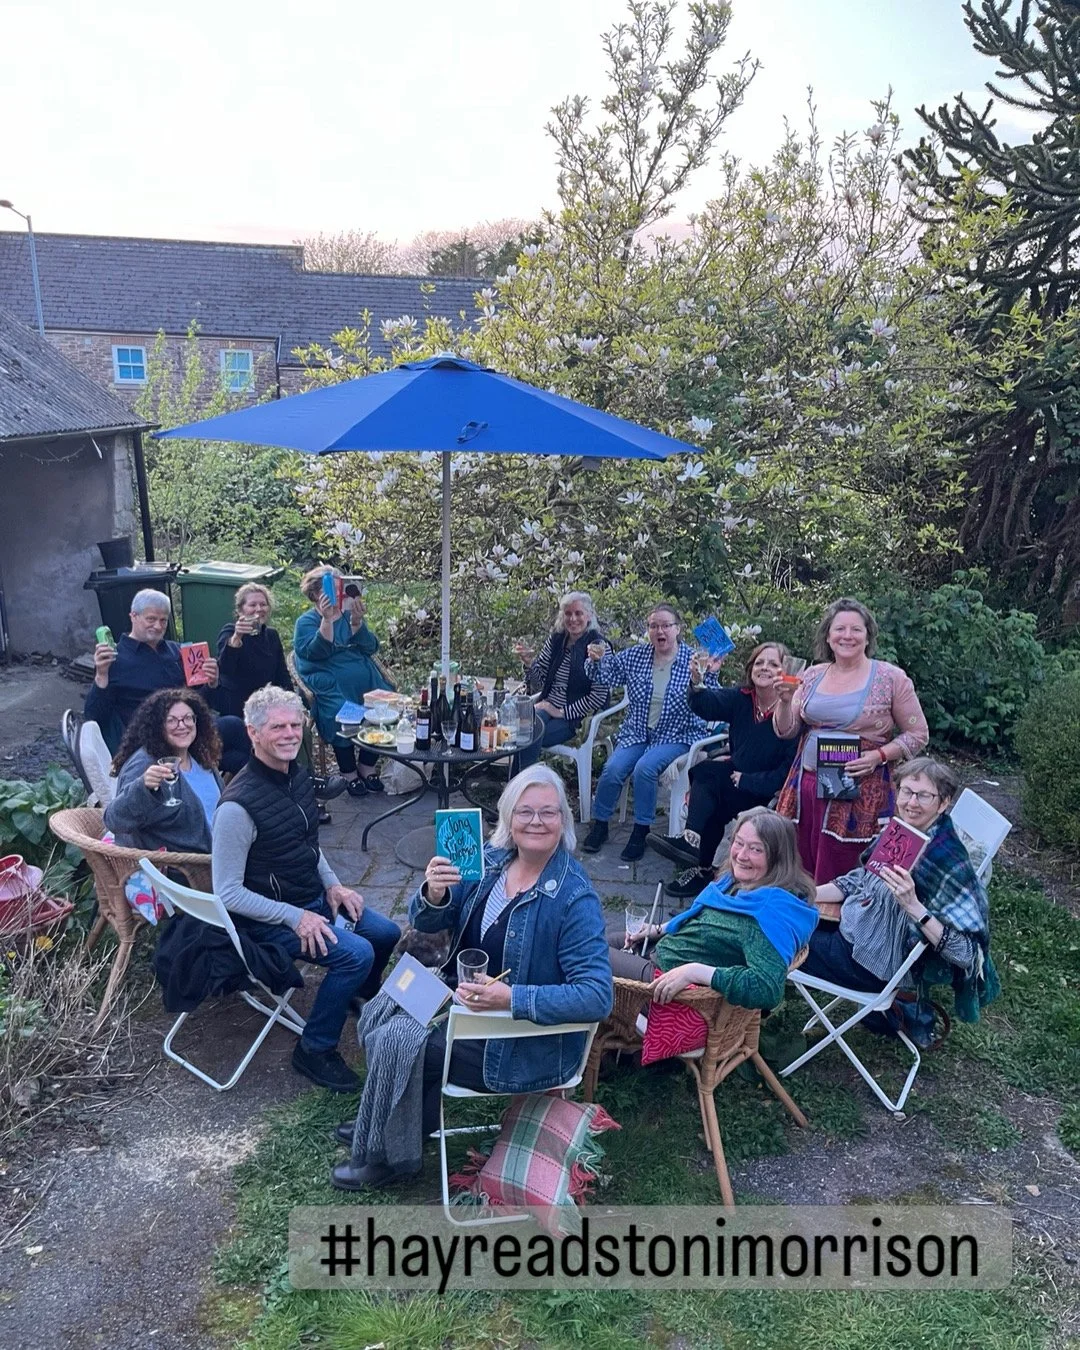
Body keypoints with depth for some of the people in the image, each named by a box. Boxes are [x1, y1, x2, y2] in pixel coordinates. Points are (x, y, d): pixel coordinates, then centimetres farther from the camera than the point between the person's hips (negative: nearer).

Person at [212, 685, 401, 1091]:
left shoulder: (298, 776, 0)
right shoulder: (238, 805, -26)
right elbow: (227, 893, -22)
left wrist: (332, 886, 2)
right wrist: (295, 917, -23)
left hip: (315, 899, 8)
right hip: (269, 918, -8)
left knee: (387, 933, 10)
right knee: (357, 953, -23)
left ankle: (361, 998, 42)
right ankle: (315, 1050, -2)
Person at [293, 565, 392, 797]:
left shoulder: (349, 615, 17)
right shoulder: (306, 622, 5)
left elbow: (371, 648, 3)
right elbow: (317, 653, -14)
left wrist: (356, 623, -13)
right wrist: (327, 620, -22)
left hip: (366, 682, 4)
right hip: (332, 687, -4)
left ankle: (367, 767, 0)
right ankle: (349, 774, -10)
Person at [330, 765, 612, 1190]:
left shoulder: (574, 898, -24)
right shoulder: (490, 861, -6)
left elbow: (597, 996, -27)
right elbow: (425, 923, -1)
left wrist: (512, 998, -35)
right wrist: (433, 895, -24)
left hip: (530, 1046, -7)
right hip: (468, 1001, 7)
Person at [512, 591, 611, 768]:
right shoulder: (556, 639, 7)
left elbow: (599, 697, -12)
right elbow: (537, 685, 9)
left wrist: (563, 712, -12)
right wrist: (529, 662, -10)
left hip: (576, 717, -4)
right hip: (547, 707, 4)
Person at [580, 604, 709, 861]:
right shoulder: (635, 655, 3)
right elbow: (604, 675, 6)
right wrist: (595, 659, -16)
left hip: (676, 736, -3)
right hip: (637, 732, 3)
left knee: (645, 767, -29)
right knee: (613, 769, -19)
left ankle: (640, 832, -10)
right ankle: (600, 825, 4)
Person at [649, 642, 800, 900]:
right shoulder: (742, 699, 2)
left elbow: (790, 771, -20)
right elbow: (706, 705, -16)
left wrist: (745, 780, -18)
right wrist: (697, 681, -38)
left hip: (772, 794, -6)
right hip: (738, 777, 6)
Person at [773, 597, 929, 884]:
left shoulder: (891, 678, -4)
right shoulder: (812, 676, 8)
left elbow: (917, 734, 0)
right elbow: (786, 732, 12)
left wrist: (879, 756, -14)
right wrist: (785, 700, -7)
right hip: (805, 785, 4)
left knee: (831, 885, 0)